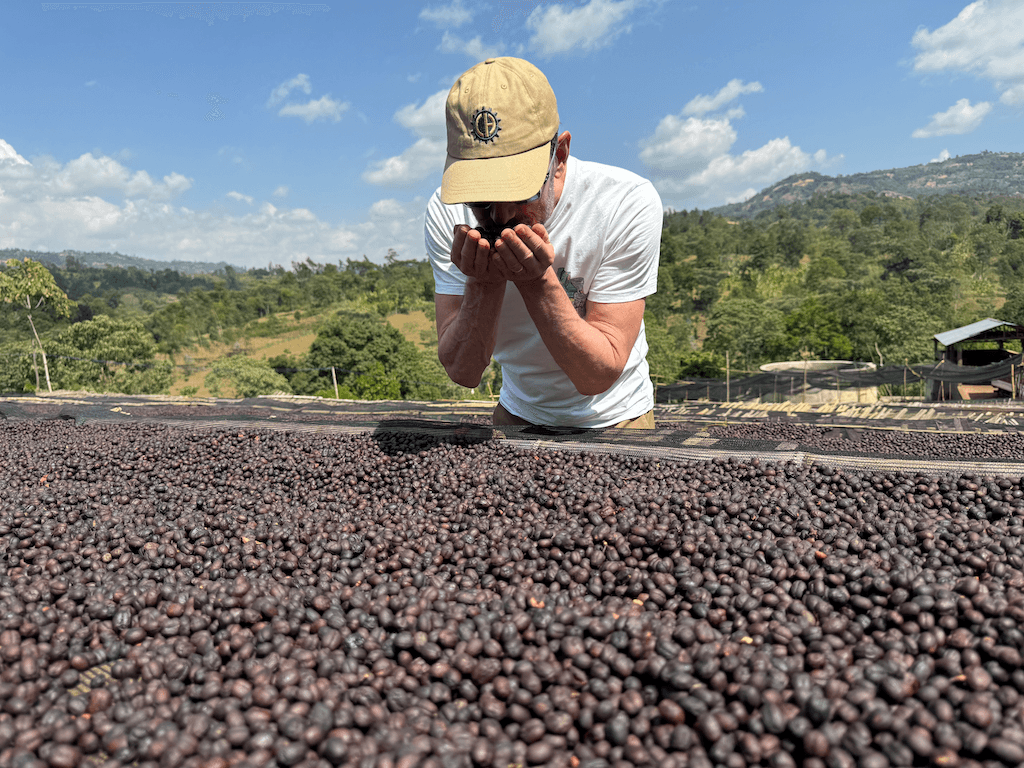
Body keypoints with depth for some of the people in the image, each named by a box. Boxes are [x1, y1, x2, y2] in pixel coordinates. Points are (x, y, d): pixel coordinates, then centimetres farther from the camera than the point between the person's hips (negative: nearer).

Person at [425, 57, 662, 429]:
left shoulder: (629, 204, -22)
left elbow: (598, 377, -23)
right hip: (518, 416, 1)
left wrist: (538, 281, -34)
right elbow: (462, 372, -16)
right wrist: (484, 284, -30)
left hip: (612, 421, 0)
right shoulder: (446, 213, -14)